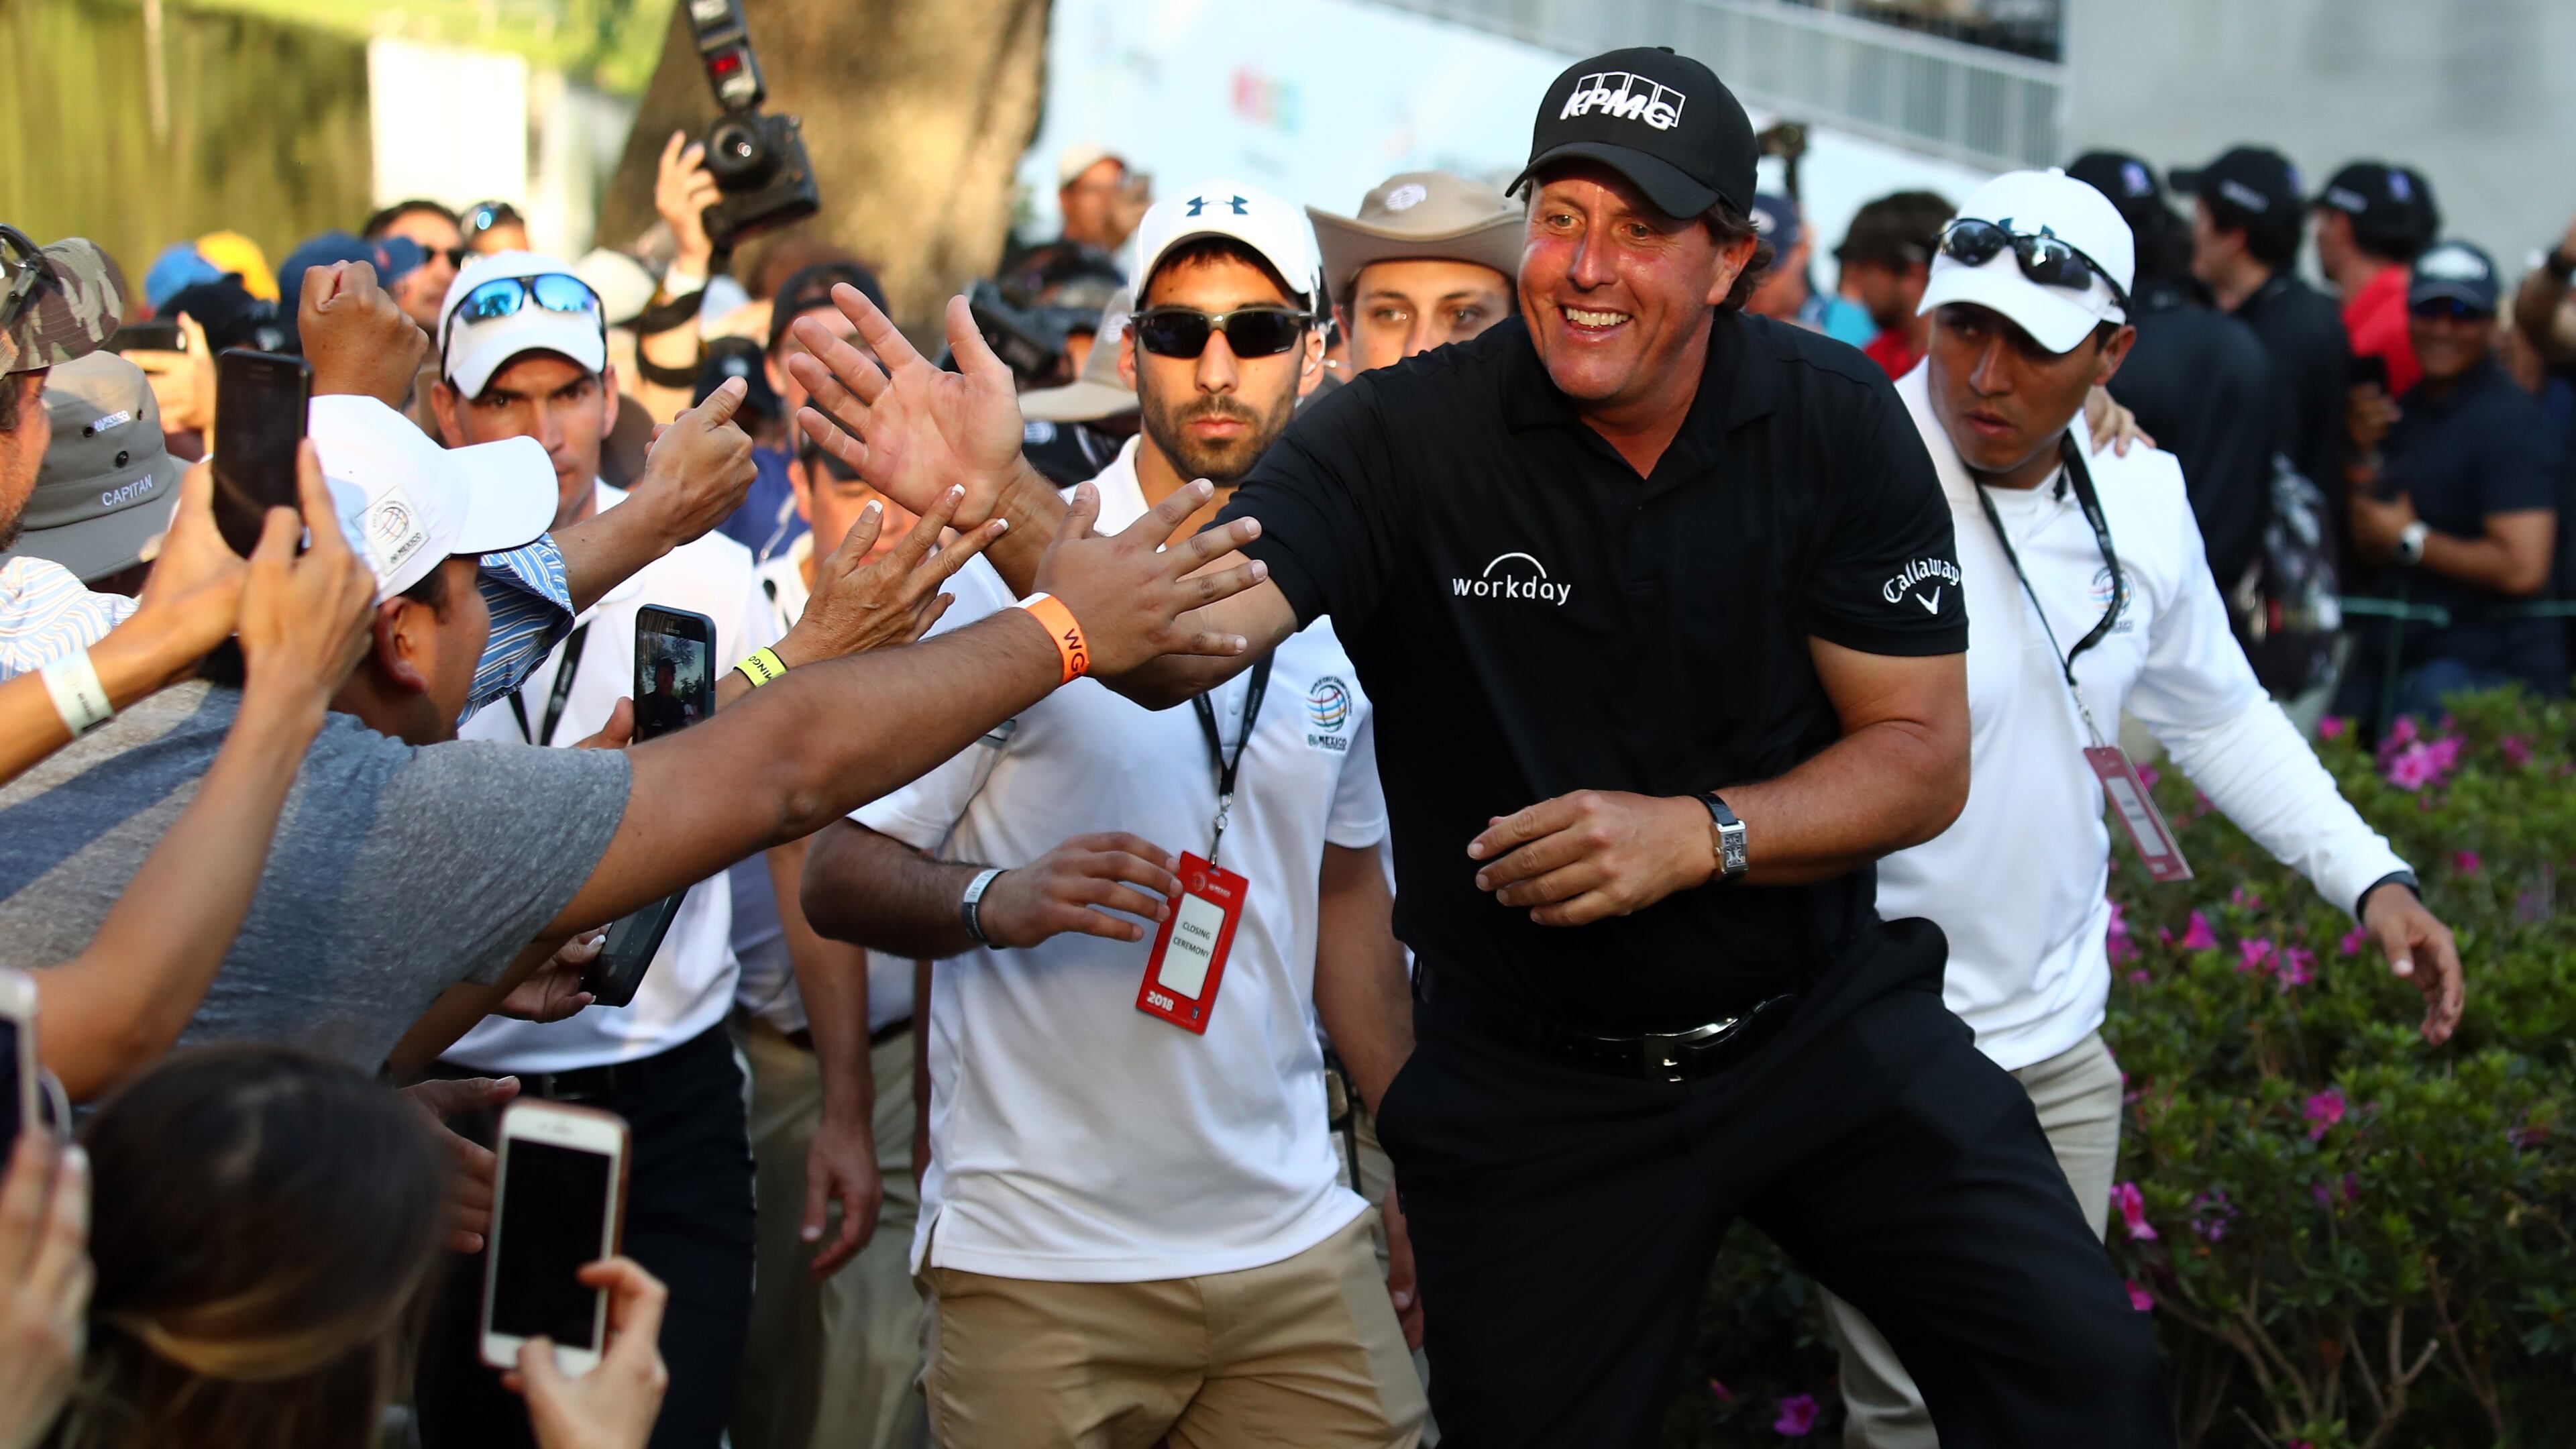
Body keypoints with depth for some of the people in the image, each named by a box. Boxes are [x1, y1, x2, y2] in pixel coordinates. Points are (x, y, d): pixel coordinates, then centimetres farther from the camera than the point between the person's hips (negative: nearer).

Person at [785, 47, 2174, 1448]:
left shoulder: (1838, 419, -9)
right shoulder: (1402, 437, -14)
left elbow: (1923, 755, -7)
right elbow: (1180, 641, -28)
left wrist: (1698, 833, -23)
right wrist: (1005, 498, -47)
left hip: (1826, 1021, 1)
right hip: (1530, 1092, -1)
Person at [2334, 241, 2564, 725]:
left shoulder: (2510, 421, -12)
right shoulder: (2406, 410, 14)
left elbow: (2523, 568, -21)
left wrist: (2410, 539, -11)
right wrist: (2366, 457, 2)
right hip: (2389, 658, 8)